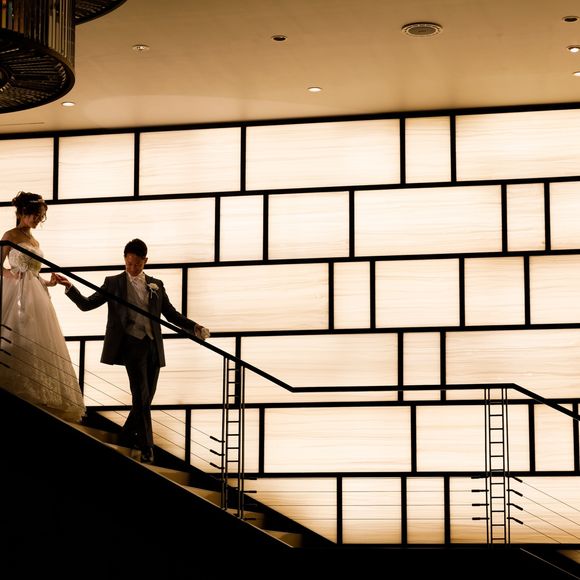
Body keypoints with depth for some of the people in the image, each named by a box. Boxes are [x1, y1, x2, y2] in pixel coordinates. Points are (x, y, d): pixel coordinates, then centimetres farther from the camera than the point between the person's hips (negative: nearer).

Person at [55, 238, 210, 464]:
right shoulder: (113, 283, 6)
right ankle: (147, 447, -6)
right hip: (132, 343, -4)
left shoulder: (156, 285, 14)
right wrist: (69, 287, -10)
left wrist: (194, 327, 1)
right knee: (141, 396, -10)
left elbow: (171, 314, 14)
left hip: (153, 345, 4)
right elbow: (87, 304, 5)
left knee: (146, 398, 9)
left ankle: (128, 434, 29)